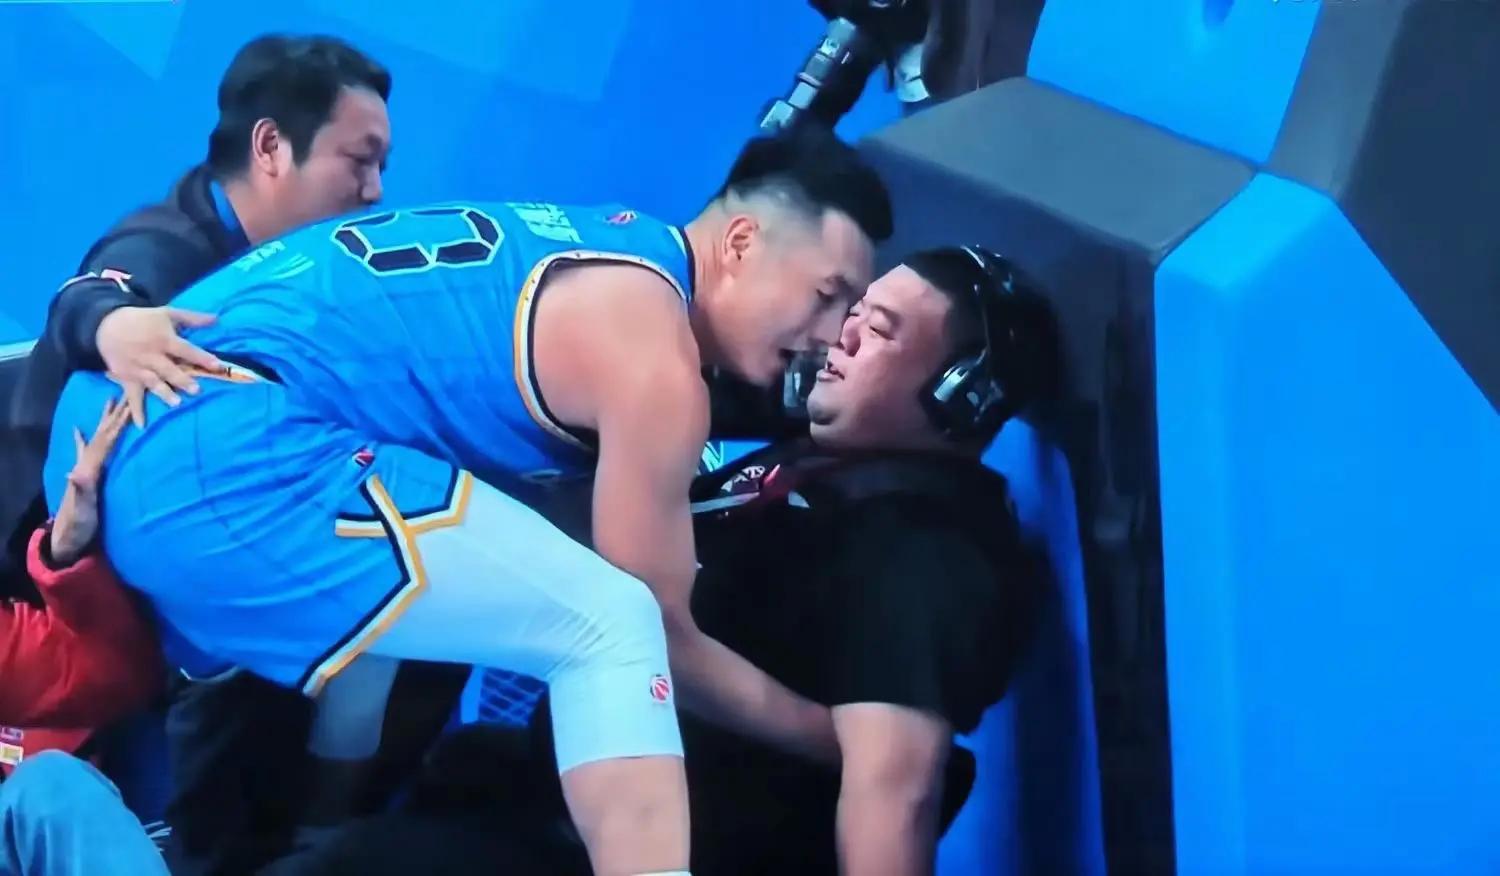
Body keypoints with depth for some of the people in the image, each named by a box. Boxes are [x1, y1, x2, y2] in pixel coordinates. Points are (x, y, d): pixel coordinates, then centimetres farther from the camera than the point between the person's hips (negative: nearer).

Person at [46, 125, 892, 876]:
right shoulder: (652, 354, -5)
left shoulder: (604, 245, 21)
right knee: (612, 629, -8)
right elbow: (656, 633, 1)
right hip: (225, 455, -10)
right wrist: (834, 735, 11)